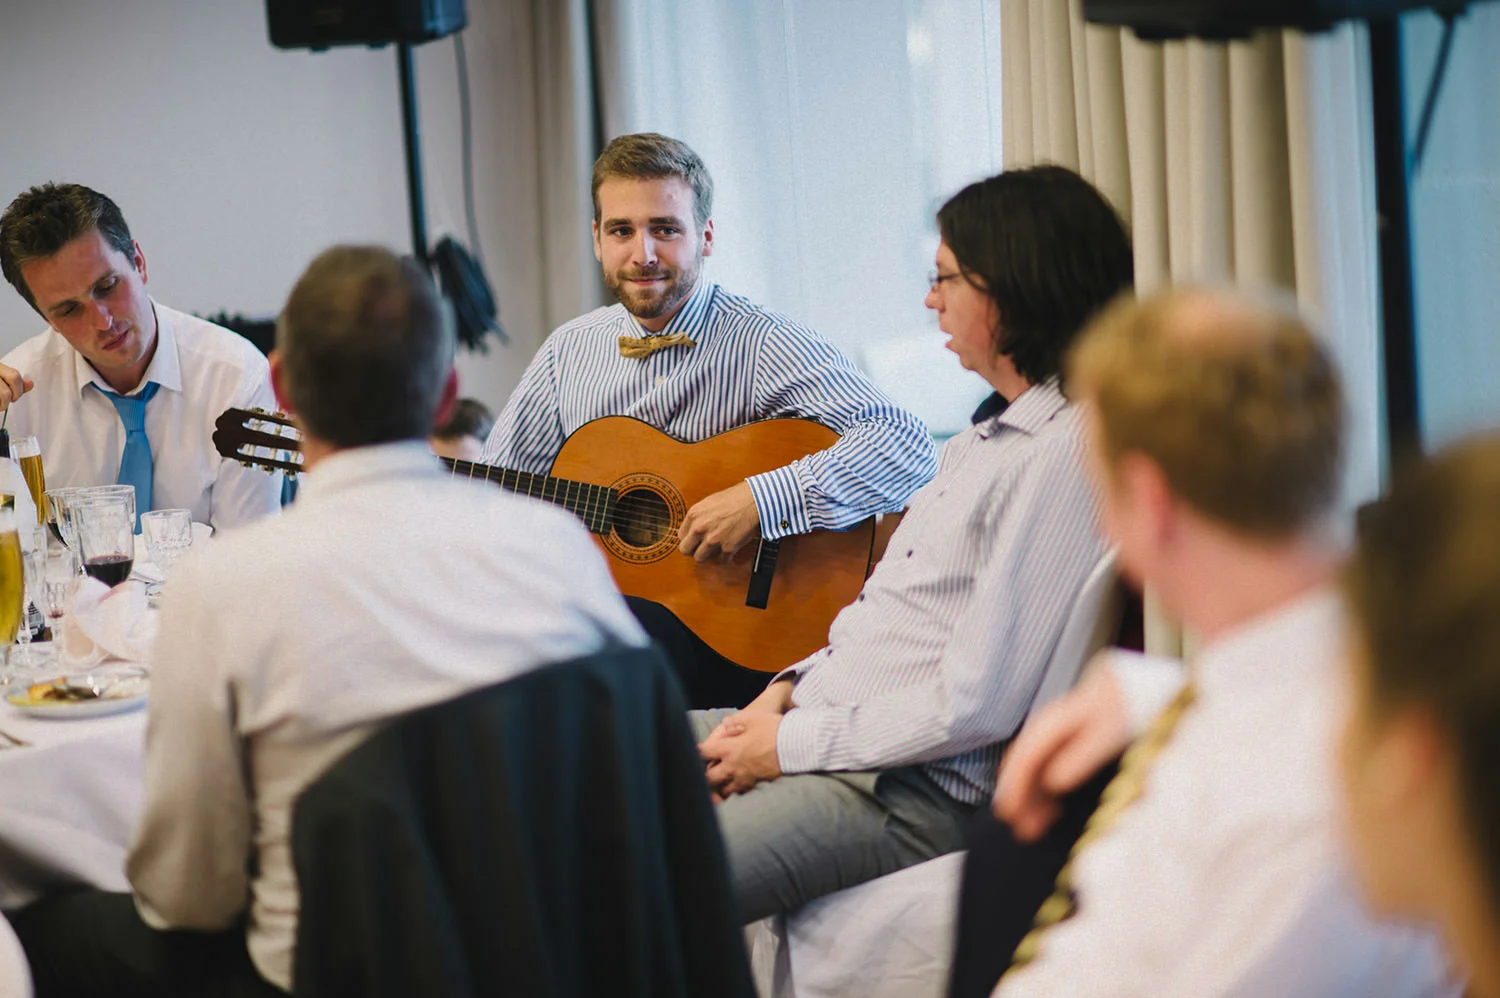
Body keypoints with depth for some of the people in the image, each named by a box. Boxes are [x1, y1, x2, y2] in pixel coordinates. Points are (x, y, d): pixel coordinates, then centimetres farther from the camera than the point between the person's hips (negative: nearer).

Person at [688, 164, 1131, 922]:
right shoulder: (991, 437, 16)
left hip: (918, 792, -10)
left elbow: (975, 705, -21)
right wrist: (790, 688, 7)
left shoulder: (1069, 454, -17)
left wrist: (790, 743, -13)